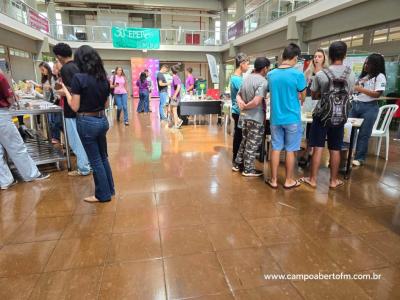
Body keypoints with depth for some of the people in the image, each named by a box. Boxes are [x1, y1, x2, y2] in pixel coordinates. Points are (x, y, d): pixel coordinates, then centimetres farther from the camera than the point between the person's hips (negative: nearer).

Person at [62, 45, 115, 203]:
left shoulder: (78, 78, -14)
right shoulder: (103, 78, 4)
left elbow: (75, 107, -11)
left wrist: (66, 91, 2)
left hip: (87, 122, -6)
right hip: (102, 120, 6)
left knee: (95, 161, 6)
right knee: (103, 157, 19)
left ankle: (103, 194, 19)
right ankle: (110, 189, 31)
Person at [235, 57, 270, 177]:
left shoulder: (246, 78, 9)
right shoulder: (263, 81, -18)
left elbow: (238, 95, 12)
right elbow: (256, 102, -27)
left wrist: (241, 104, -5)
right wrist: (245, 106, -11)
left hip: (244, 116, 8)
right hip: (256, 118, -8)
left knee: (245, 141, 21)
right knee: (252, 144, 3)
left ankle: (238, 164, 29)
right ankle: (248, 169, 13)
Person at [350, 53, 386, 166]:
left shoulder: (380, 77, -4)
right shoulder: (363, 75, 16)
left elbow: (377, 94, -13)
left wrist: (361, 89, -15)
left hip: (369, 108, -6)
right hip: (355, 105, 6)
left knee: (364, 134, 0)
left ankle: (359, 158, 10)